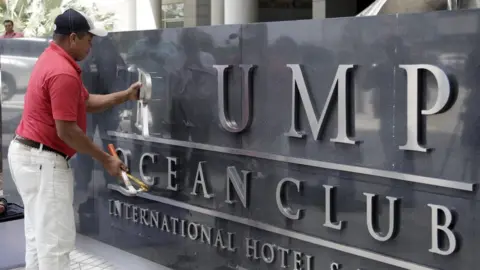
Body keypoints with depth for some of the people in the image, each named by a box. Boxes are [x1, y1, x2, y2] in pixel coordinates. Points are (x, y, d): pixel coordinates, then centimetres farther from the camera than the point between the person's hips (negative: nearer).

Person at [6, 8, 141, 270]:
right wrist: (106, 159, -15)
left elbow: (87, 102, 18)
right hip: (42, 160, -11)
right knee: (56, 239, -4)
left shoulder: (53, 60, 12)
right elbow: (66, 131, -23)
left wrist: (126, 95, 12)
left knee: (39, 235, 19)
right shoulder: (64, 73, -22)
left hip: (30, 154, 11)